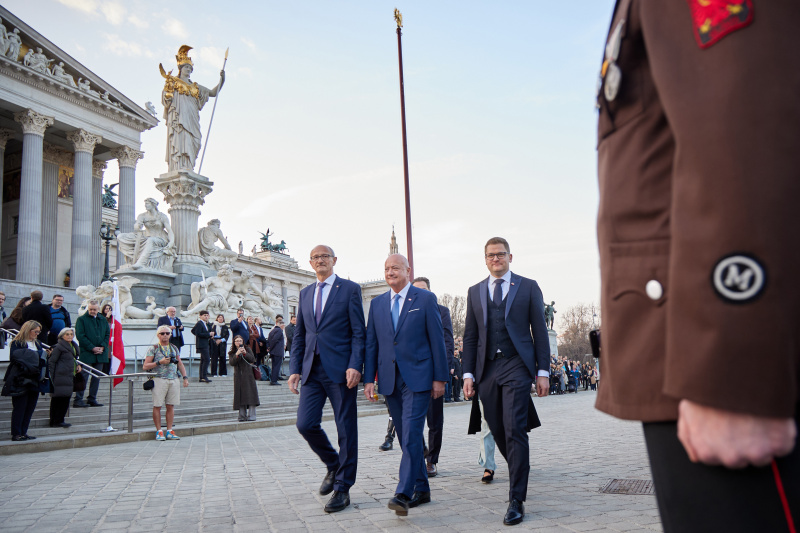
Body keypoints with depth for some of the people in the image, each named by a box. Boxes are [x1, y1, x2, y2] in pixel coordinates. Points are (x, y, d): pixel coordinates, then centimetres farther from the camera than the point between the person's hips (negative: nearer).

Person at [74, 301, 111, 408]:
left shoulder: (103, 320, 13)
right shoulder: (81, 319, 0)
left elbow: (108, 334, 11)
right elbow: (80, 336, -8)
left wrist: (102, 347, -5)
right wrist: (92, 348, -13)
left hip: (100, 353, 5)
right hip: (86, 353, -5)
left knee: (97, 377, 8)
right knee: (83, 376, -6)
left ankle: (92, 399, 15)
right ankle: (78, 399, -2)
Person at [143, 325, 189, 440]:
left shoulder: (174, 348, 16)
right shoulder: (153, 348, 2)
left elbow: (180, 364, 18)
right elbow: (145, 366, -2)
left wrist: (185, 377, 7)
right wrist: (159, 362, -12)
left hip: (173, 380, 4)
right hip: (159, 379, -4)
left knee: (171, 406, 4)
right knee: (157, 406, -2)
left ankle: (169, 431, 10)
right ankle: (159, 431, 6)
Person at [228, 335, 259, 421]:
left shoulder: (248, 349, 7)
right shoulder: (232, 353, 8)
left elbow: (253, 359, -4)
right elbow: (232, 363, -6)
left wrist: (245, 353, -16)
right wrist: (237, 354, -19)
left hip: (248, 376, -1)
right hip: (238, 377, 1)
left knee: (250, 394, -8)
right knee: (240, 396, -1)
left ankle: (251, 416, -7)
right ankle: (242, 416, 4)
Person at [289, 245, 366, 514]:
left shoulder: (350, 289, 1)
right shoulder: (305, 293, 16)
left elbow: (359, 332, -4)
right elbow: (299, 335, 17)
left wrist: (355, 366, -15)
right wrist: (295, 369, 7)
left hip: (340, 369, -5)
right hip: (312, 370, 5)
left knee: (346, 429, 1)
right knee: (305, 424, -2)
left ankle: (342, 487, 13)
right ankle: (333, 465, 24)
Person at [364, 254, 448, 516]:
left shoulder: (425, 299, 0)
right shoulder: (377, 303, 12)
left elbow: (437, 339, -1)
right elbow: (371, 343, 12)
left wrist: (440, 377, -4)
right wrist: (369, 379, 5)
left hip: (417, 377, -5)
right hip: (390, 379, 5)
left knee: (411, 434, -13)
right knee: (406, 437, 10)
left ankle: (403, 494, -13)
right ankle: (421, 489, 21)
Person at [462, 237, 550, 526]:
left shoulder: (528, 287, 7)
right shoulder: (475, 291, 15)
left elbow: (539, 331, 5)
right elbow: (470, 336, 13)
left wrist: (543, 372, -2)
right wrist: (468, 373, 5)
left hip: (517, 365, -3)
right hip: (487, 369, 4)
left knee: (515, 430, -11)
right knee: (498, 431, 9)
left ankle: (516, 500, -6)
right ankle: (521, 471, 36)